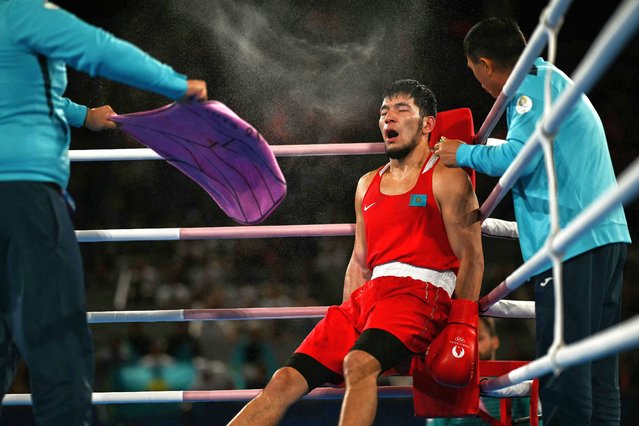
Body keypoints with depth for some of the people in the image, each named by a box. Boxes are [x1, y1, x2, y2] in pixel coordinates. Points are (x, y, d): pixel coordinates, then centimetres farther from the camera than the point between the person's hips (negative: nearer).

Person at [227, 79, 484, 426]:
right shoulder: (367, 185, 25)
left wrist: (461, 325, -12)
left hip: (419, 292, -7)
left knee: (360, 362, -37)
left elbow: (471, 256, -2)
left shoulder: (446, 179, 4)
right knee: (284, 382, -9)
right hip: (368, 295, 7)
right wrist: (347, 318, 20)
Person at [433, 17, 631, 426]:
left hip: (569, 239, -10)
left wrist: (464, 154, 1)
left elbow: (519, 157, -14)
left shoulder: (535, 82, -4)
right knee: (597, 371, 9)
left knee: (562, 373, -10)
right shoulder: (556, 82, 26)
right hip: (607, 235, 10)